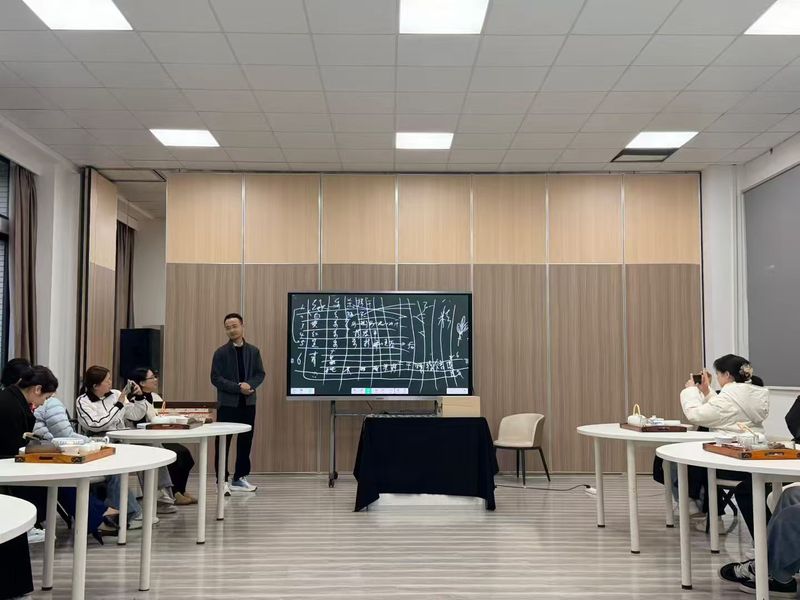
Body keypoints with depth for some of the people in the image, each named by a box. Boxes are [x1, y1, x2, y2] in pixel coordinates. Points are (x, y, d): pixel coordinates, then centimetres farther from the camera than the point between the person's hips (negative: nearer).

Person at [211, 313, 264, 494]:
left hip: (248, 403, 3)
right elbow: (216, 378, -8)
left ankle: (239, 478, 19)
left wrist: (250, 385, -15)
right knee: (223, 442, -2)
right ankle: (222, 480, 5)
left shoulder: (253, 351, 6)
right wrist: (238, 387, -18)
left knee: (245, 441, 8)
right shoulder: (221, 353, -3)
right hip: (227, 403, -3)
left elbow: (260, 374, 5)